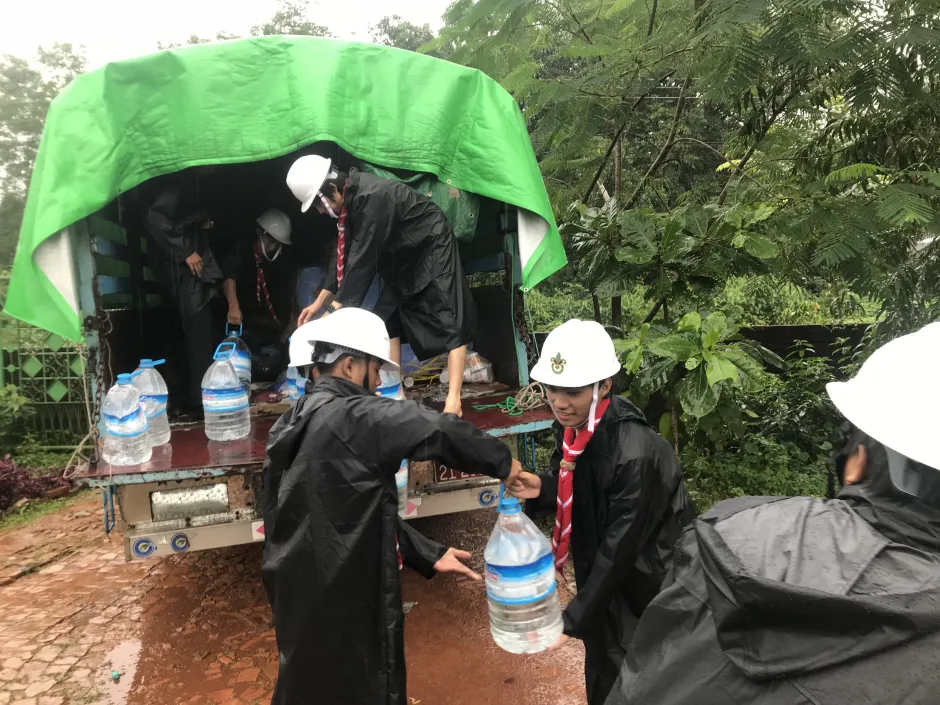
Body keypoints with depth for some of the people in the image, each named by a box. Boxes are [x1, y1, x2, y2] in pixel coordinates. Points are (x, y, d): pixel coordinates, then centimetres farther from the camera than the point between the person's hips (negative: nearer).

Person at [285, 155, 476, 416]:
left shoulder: (372, 197, -31)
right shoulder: (350, 198, -3)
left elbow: (362, 259, -32)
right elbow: (343, 254, 3)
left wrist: (338, 309, -27)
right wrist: (321, 301, 3)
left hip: (433, 251, -10)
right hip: (404, 260, 10)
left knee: (448, 320, -13)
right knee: (386, 319, 7)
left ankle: (453, 400, -16)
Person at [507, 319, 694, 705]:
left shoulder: (635, 454, -34)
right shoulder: (573, 426, -11)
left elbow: (620, 545, -27)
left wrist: (574, 619, -22)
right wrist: (542, 488, -17)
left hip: (645, 584, -6)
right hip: (602, 571, 7)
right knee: (602, 674, 25)